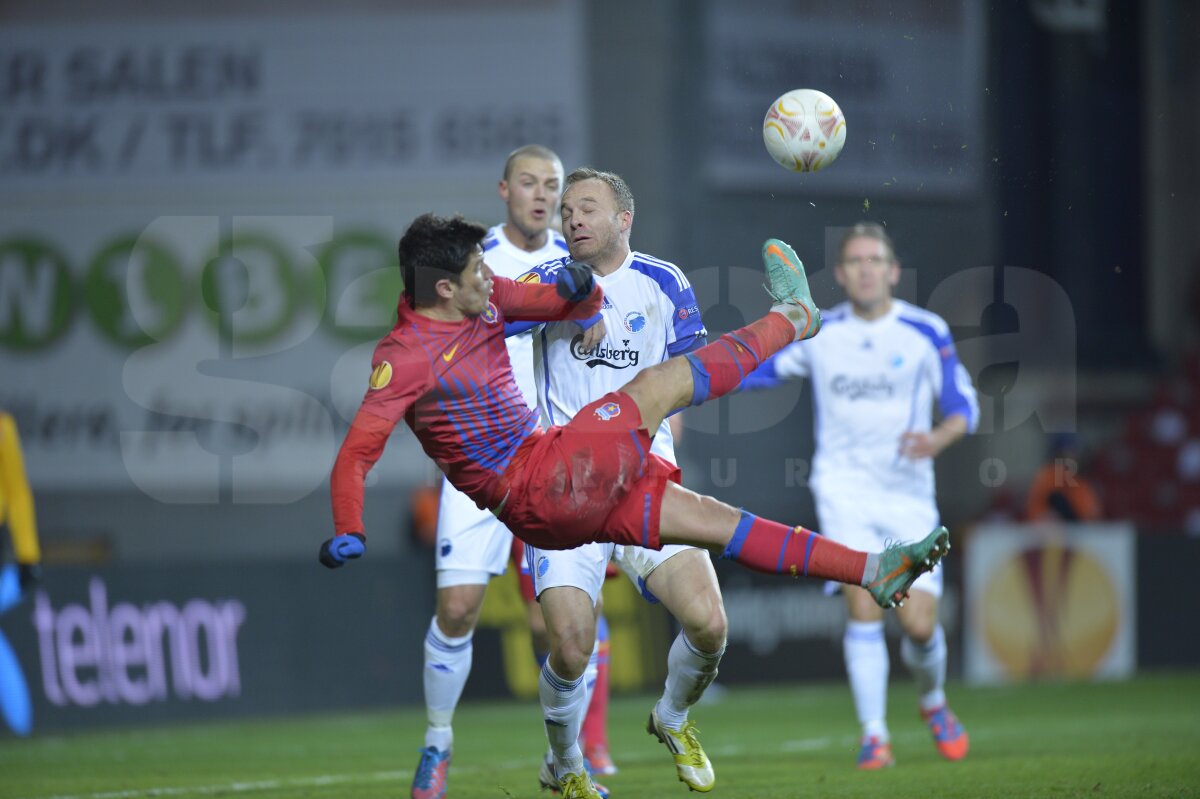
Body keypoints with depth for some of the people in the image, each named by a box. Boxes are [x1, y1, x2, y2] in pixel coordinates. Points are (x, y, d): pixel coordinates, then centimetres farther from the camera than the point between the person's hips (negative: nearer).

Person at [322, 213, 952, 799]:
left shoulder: (482, 297, 5)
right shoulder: (404, 360, -20)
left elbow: (579, 308, 14)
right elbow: (356, 455, -25)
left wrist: (579, 287, -11)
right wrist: (347, 536, -39)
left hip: (569, 479, 8)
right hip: (541, 494, -8)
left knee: (712, 520, 8)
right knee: (662, 383, -8)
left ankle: (875, 573, 14)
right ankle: (792, 317, 16)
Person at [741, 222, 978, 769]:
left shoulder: (925, 333, -1)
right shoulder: (817, 334, 3)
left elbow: (963, 406, 2)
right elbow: (757, 369, 17)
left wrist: (939, 438, -19)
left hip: (908, 495, 0)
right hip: (845, 492, 0)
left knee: (918, 622, -6)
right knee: (863, 605, -18)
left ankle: (933, 703, 27)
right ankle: (874, 735, -9)